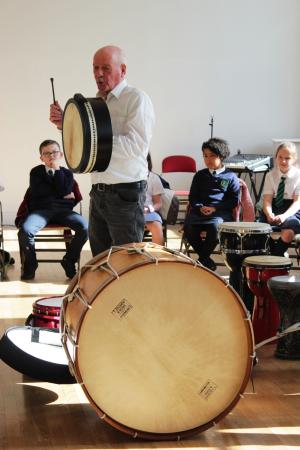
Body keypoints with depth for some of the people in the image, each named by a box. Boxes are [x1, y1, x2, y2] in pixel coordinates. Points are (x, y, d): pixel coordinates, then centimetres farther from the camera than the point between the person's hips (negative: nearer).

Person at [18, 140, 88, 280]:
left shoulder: (66, 173, 15)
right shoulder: (36, 172, 13)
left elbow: (63, 191, -4)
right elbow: (38, 192, -3)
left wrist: (57, 170, -2)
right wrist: (62, 195, -1)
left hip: (63, 210, 1)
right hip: (41, 210, -1)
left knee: (85, 227, -28)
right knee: (25, 230, -33)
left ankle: (69, 261, -6)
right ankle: (30, 263, -6)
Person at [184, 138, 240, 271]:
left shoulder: (230, 177, 7)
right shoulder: (200, 175, 17)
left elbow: (234, 200, 3)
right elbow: (192, 197, 15)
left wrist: (214, 208, -9)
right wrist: (200, 207, -8)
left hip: (220, 212, -3)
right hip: (199, 210, 3)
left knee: (215, 227, -36)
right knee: (188, 228, -27)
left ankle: (201, 259, -12)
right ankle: (206, 260, -8)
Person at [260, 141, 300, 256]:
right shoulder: (271, 175, 3)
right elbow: (267, 200, -5)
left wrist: (284, 216, -30)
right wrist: (269, 214, -28)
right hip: (274, 208, 3)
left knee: (288, 233, -34)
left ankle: (275, 256, -9)